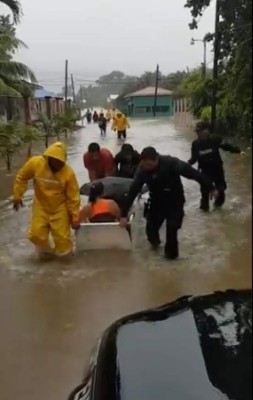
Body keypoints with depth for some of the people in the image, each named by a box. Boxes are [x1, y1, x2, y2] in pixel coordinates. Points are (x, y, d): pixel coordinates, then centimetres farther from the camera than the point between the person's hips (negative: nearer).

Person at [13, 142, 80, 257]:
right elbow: (21, 178, -2)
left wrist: (75, 217, -10)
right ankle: (46, 251, 31)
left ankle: (65, 252, 33)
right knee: (36, 235, 0)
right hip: (41, 206, 2)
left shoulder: (68, 173, -25)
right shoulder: (35, 163, -21)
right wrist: (17, 196, 1)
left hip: (60, 208, -2)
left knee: (62, 237, 0)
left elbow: (73, 198, -15)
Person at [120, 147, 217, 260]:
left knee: (172, 226, -16)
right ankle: (154, 241, 37)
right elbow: (133, 192, -18)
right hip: (157, 201, 3)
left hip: (175, 200, -3)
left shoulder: (171, 163, -30)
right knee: (151, 228, -1)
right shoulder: (143, 171, -20)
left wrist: (210, 188, -20)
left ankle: (171, 251, 13)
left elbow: (193, 173, -24)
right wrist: (124, 214, -18)